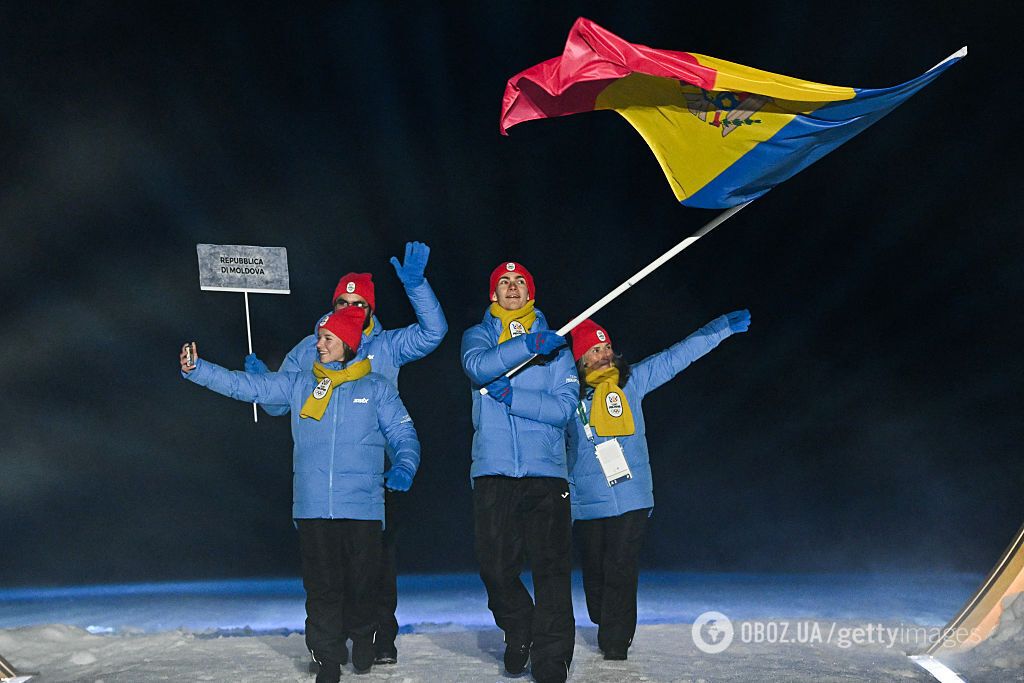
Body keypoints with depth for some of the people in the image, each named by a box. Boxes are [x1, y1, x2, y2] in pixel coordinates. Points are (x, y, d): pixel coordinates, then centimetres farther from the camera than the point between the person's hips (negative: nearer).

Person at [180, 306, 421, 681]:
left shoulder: (377, 387, 7)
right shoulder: (299, 385, 11)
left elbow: (403, 432, 8)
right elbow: (246, 385, 7)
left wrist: (404, 466, -11)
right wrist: (197, 369, -3)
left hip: (362, 506, -1)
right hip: (313, 508, 1)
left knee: (362, 581, 4)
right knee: (322, 586, 2)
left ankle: (362, 637, 31)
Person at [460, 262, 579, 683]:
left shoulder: (554, 344, 12)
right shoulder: (478, 335, 13)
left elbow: (564, 406, -1)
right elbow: (479, 366, -12)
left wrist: (512, 398, -13)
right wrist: (528, 345, -25)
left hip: (546, 472, 0)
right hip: (493, 472, 1)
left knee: (552, 569, -7)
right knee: (495, 568, 2)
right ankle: (518, 631, 30)